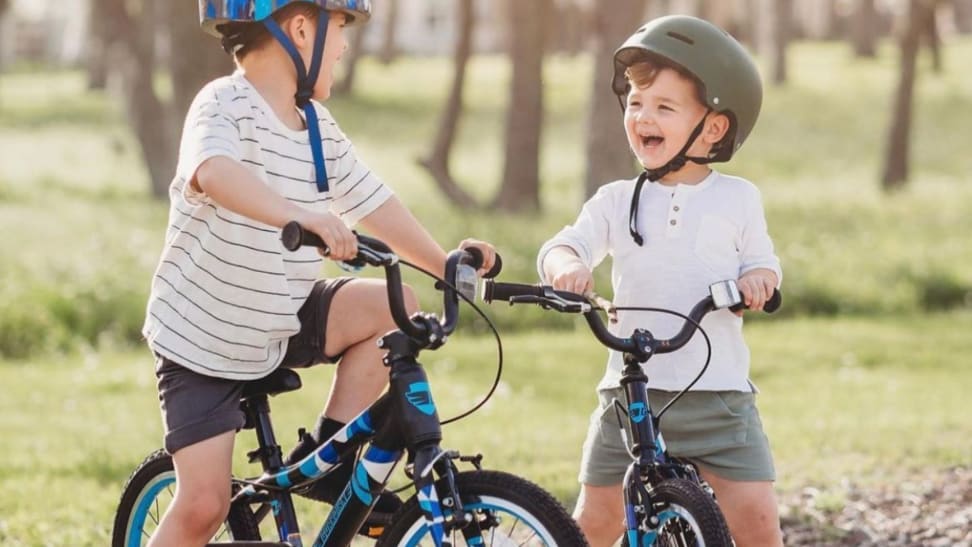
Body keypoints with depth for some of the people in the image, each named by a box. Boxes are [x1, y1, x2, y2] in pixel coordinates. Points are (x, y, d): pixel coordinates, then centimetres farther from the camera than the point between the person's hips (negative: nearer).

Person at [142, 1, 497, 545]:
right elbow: (215, 172, -43)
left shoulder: (318, 127, 2)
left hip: (280, 324, 7)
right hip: (203, 340, -7)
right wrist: (300, 217, -59)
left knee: (391, 308, -14)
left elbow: (373, 203, 7)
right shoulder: (225, 106, -22)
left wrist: (445, 265, -5)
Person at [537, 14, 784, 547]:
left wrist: (757, 279, -17)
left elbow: (762, 263, 7)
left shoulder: (738, 199, 5)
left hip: (718, 393, -1)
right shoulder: (617, 201, 6)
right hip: (631, 391, 1)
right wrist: (565, 265, -28)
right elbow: (566, 244, -4)